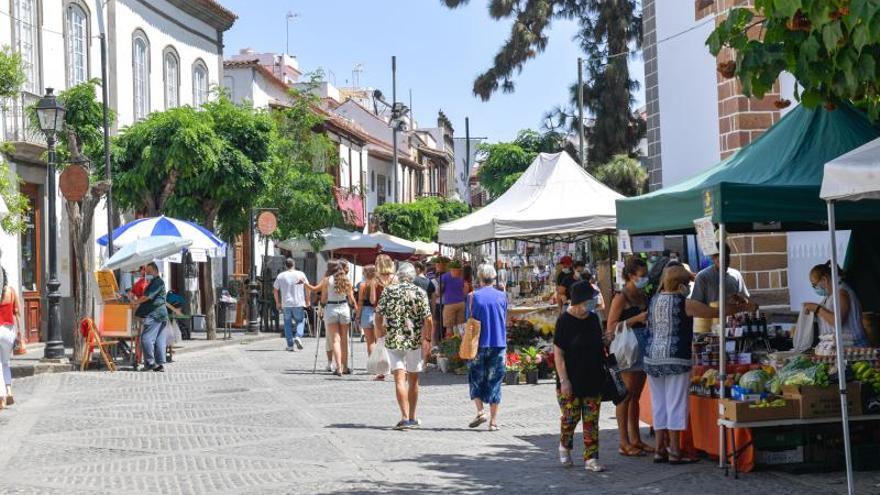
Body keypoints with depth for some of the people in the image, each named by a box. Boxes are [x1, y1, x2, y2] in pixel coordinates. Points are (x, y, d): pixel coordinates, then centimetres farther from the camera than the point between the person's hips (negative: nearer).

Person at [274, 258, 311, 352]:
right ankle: (298, 337, -13)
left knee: (288, 323, 9)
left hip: (286, 304, 1)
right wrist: (307, 299, 12)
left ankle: (290, 345, 6)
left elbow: (275, 290, 7)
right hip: (299, 303, -1)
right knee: (300, 321, 12)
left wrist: (277, 302, 17)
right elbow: (308, 287, 1)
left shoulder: (280, 276, 3)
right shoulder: (301, 274, 0)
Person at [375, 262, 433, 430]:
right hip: (415, 341, 0)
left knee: (400, 379, -3)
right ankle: (412, 418, 24)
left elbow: (379, 314, 3)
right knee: (413, 380, 14)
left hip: (393, 340, 0)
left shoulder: (388, 291, -1)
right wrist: (428, 339, 0)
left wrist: (379, 330, 20)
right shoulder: (420, 293, -4)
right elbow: (427, 320, -9)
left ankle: (405, 417, -16)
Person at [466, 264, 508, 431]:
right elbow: (504, 320, 10)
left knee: (476, 379, 12)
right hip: (498, 344, 1)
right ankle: (493, 421, 7)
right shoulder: (502, 296, 1)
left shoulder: (474, 296, -4)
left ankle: (480, 411, -4)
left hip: (478, 344, -1)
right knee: (494, 381, 6)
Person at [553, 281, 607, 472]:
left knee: (592, 420, 3)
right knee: (570, 417, -1)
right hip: (571, 381, -5)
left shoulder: (593, 318, 8)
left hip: (593, 380, 5)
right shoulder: (565, 320, -10)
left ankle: (591, 458, 6)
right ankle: (565, 446, 27)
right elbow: (558, 353, -12)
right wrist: (563, 380, -17)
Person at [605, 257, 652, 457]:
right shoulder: (621, 298, -10)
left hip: (642, 349, 8)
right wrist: (636, 319, -20)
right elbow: (611, 327, -16)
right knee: (626, 396, -4)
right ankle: (624, 443, -1)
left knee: (636, 396, 13)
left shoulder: (643, 297, 13)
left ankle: (635, 439, 19)